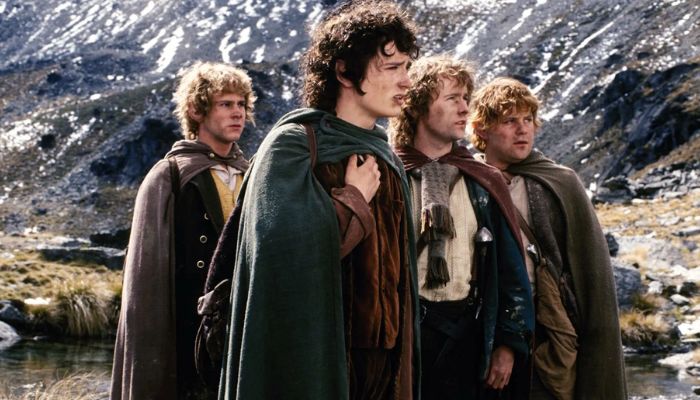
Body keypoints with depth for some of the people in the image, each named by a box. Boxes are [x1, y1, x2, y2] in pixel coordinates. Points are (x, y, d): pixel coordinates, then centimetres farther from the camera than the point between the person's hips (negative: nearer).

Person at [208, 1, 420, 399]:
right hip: (316, 359, -7)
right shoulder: (294, 145, -10)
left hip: (384, 358, 7)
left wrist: (403, 365, 17)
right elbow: (285, 252, -25)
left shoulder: (386, 159, 12)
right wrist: (353, 200, -11)